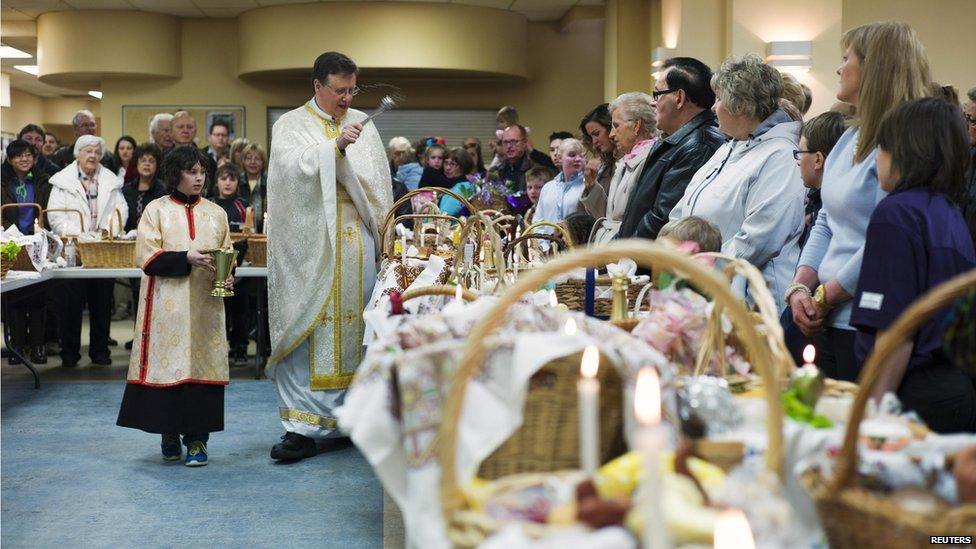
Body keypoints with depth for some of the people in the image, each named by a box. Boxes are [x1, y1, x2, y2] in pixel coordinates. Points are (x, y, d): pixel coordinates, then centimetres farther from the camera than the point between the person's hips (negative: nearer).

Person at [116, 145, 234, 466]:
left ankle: (197, 438, 4)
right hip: (167, 304, -2)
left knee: (203, 365, -2)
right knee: (168, 364, -1)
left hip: (205, 305, 2)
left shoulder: (216, 213, 12)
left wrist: (228, 277, -7)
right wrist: (186, 258, -17)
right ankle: (169, 433, 15)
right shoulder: (156, 210, 3)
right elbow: (147, 256, -5)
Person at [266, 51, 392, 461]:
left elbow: (380, 183, 14)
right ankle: (302, 427, -5)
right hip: (311, 245, -3)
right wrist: (335, 146, -25)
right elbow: (293, 168, -14)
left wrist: (382, 234, 5)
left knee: (354, 327, 4)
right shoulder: (291, 126, 5)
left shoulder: (362, 124, 14)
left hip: (357, 243, 3)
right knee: (307, 330, -6)